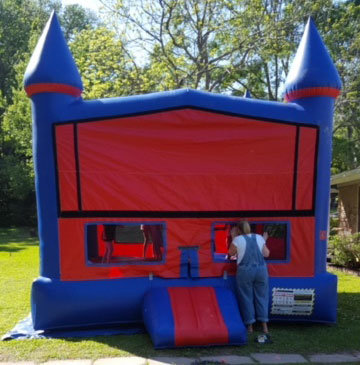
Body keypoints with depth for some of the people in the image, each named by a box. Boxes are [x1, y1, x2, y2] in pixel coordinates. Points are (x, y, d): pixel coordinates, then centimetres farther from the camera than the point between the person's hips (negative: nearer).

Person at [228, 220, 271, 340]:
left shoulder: (238, 239, -4)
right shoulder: (259, 238, 6)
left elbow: (231, 253, 9)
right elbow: (266, 254, 10)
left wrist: (233, 238, 15)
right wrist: (264, 241, 24)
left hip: (245, 271, -3)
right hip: (261, 270, 3)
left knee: (246, 298, 8)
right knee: (261, 297, 10)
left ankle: (250, 326, 13)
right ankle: (264, 326, 8)